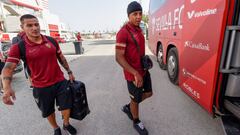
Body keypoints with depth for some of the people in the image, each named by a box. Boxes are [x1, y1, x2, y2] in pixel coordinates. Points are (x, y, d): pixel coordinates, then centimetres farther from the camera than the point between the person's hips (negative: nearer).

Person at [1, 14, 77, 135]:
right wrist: (7, 88, -33)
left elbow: (61, 58, 9)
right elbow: (8, 68, -16)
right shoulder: (18, 47, -10)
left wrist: (69, 72, 12)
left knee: (66, 106, 12)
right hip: (41, 87, -1)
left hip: (60, 82, 2)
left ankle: (66, 124, 43)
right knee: (48, 111, 18)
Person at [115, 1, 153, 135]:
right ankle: (136, 122, 39)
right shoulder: (123, 32, -20)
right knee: (136, 99, 11)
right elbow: (119, 57, -25)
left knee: (148, 93, 21)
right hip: (133, 74, -8)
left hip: (144, 70, 9)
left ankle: (128, 107, 41)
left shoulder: (139, 30, 8)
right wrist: (135, 73, -30)